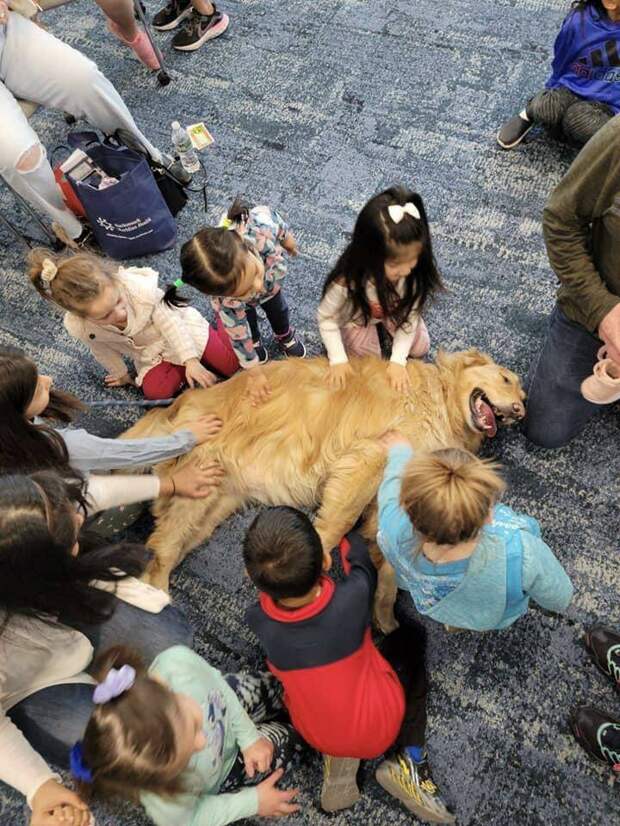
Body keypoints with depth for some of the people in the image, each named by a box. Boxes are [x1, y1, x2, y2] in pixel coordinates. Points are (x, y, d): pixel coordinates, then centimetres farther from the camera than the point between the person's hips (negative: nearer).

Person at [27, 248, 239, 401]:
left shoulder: (140, 287, -37)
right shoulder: (77, 326, -28)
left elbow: (168, 321, -22)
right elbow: (103, 351, -6)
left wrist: (190, 360, -20)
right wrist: (122, 374, 11)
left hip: (181, 332, -2)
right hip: (151, 357, 2)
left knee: (232, 365, -9)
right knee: (154, 390, -26)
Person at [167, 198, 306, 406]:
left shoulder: (261, 223, -53)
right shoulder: (225, 301, -49)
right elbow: (238, 336, -29)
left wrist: (287, 237, -6)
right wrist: (255, 374, -15)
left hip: (274, 273, 3)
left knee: (277, 307, 28)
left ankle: (285, 336, 59)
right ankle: (255, 342, 52)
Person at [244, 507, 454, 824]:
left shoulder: (257, 620, -26)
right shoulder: (351, 598, -32)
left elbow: (273, 584, -1)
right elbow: (363, 566, -8)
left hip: (317, 736, 3)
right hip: (381, 728, -2)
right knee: (410, 635, 18)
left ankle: (336, 756, 13)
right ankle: (408, 759, 10)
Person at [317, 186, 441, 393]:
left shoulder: (413, 272, -36)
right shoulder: (348, 279, -44)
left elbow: (410, 316, -23)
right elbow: (326, 318, -27)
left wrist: (398, 360, -27)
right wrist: (338, 359, -29)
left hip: (394, 311, 3)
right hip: (358, 314, -2)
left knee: (420, 349, 3)